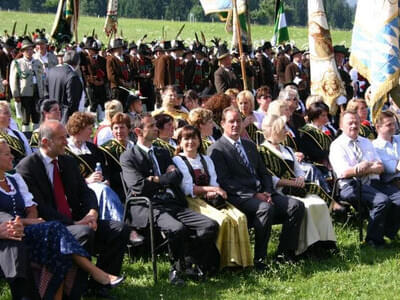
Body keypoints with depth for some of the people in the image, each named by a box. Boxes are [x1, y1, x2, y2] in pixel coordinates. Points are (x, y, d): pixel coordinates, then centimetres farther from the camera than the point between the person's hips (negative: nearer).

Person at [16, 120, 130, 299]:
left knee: (120, 230, -9)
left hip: (77, 221, 8)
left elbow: (85, 192, 14)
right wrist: (74, 223, -20)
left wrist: (92, 212, -10)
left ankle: (99, 285, -2)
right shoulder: (26, 168, -9)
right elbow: (39, 208, -16)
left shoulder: (68, 162, 15)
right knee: (85, 232, -35)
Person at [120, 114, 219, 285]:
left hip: (174, 204, 6)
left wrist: (157, 180, -3)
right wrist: (166, 178, 3)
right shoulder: (128, 157, 5)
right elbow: (139, 186, -9)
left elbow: (177, 177, 11)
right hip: (149, 207, -6)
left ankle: (192, 264, 0)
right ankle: (177, 267, -9)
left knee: (211, 226, -17)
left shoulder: (163, 153, 25)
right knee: (177, 229, -36)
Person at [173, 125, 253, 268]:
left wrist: (214, 192, -12)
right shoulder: (177, 160, 6)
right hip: (192, 201, -6)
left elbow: (214, 183, 12)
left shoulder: (206, 160, 25)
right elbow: (187, 189, -5)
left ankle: (239, 259, -24)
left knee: (240, 218, -22)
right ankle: (222, 260, -25)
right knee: (222, 219, -32)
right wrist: (210, 189, -12)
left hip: (211, 198, 6)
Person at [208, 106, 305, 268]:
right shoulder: (216, 150, 0)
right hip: (239, 197, -7)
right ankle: (259, 259, -27)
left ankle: (285, 253, -7)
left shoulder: (250, 145, 24)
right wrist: (254, 195, -17)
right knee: (266, 208, -36)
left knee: (296, 205, -13)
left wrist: (267, 192, -1)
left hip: (261, 193, 7)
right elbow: (224, 182, -10)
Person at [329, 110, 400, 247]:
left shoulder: (366, 142, 22)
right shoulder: (337, 146, 1)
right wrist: (372, 168, -6)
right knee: (382, 200, -30)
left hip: (373, 183, 7)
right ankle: (373, 239, -15)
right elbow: (345, 172, -13)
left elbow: (380, 168, 14)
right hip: (351, 186, -7)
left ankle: (388, 232, -2)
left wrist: (367, 165, -9)